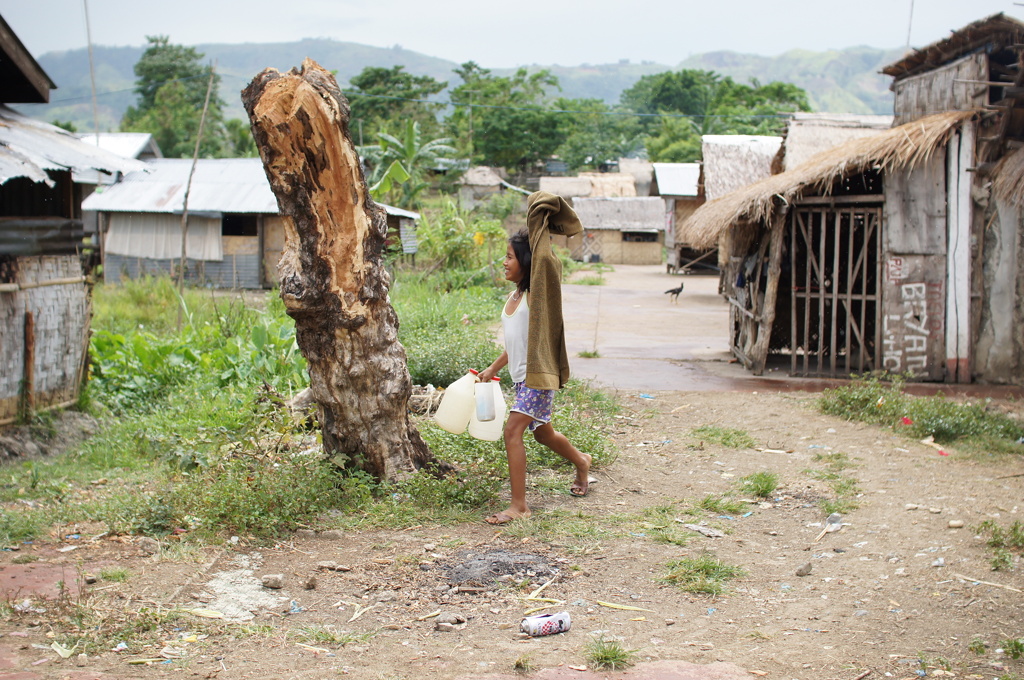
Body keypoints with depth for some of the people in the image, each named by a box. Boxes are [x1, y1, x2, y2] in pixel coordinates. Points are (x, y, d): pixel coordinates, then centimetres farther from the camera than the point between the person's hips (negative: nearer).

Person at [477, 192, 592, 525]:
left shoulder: (538, 292, -11)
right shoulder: (514, 296, 11)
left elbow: (543, 257, -26)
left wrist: (541, 219, -17)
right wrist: (493, 368, 24)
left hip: (538, 375, -9)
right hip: (520, 376, 9)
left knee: (513, 430, -17)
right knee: (542, 433, 22)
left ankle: (519, 506, -14)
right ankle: (581, 462, 50)